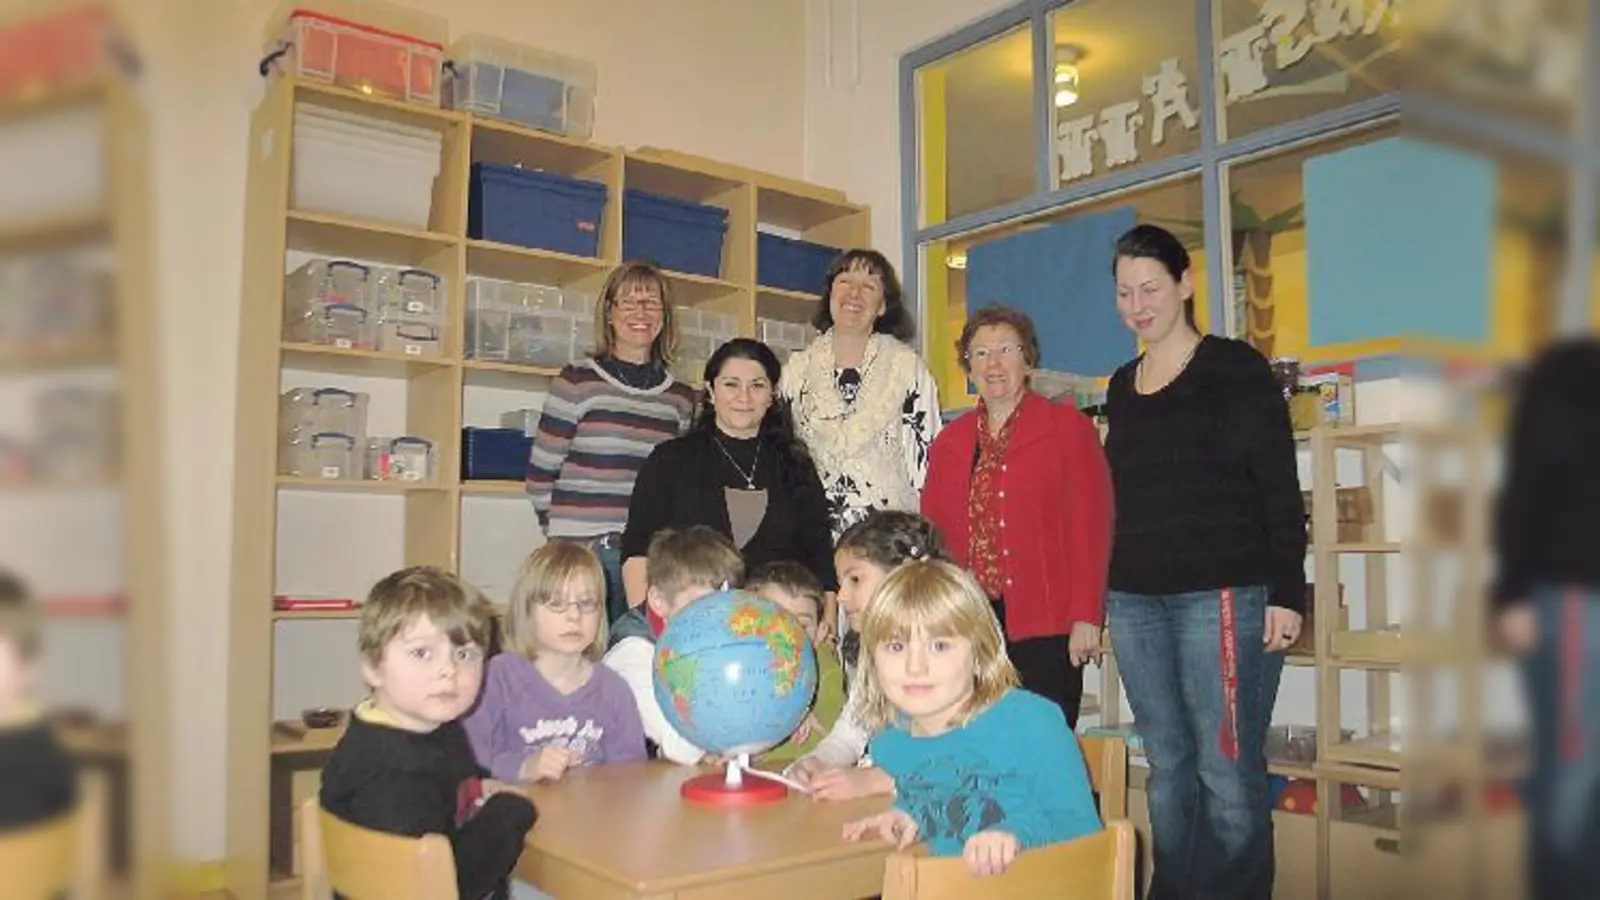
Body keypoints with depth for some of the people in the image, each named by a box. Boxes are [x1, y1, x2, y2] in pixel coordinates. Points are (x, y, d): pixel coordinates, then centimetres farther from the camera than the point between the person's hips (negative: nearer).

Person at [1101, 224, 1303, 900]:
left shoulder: (1234, 367, 0)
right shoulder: (1121, 386, 16)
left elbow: (1280, 488, -4)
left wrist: (1286, 593, -11)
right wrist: (1101, 594, 16)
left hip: (1223, 595, -5)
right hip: (1135, 602, 5)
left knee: (1228, 774, -6)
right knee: (1168, 768, 10)